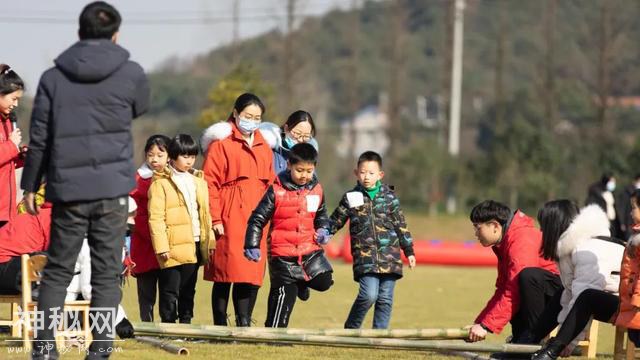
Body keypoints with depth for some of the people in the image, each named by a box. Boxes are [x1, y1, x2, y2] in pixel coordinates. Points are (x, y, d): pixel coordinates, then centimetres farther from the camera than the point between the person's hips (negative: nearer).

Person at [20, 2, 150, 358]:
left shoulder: (53, 77, 2)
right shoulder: (131, 74, -1)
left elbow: (39, 137, 4)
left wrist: (30, 185, 13)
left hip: (67, 189, 1)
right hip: (112, 189, -1)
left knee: (57, 270, 10)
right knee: (107, 272, 3)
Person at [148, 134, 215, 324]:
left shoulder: (198, 182, 15)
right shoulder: (161, 183, -5)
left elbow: (205, 214, 19)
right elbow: (156, 218, -10)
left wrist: (209, 241, 11)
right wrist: (161, 246, -16)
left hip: (194, 245, 6)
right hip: (173, 247, -6)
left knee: (188, 289, 12)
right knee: (170, 291, -3)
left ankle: (186, 323, 19)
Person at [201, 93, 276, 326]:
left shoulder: (264, 147, 20)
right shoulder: (221, 142, -1)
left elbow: (270, 184, 21)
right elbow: (210, 182, -7)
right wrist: (215, 218, -13)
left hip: (256, 218, 6)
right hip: (229, 219, -6)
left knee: (253, 273, 2)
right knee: (225, 272, -6)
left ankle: (244, 323, 8)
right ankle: (220, 326, -2)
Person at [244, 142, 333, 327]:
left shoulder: (316, 190, 5)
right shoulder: (276, 191, -9)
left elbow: (321, 216, 22)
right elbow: (257, 219, -6)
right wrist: (252, 246, -11)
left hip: (310, 250, 4)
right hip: (283, 254, -4)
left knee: (324, 281, -11)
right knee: (284, 298, -3)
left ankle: (301, 283, 20)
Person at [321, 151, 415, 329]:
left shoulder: (389, 197, 8)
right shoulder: (351, 197, 5)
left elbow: (401, 225, 14)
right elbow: (336, 220, 14)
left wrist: (409, 251, 15)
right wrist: (324, 233, -5)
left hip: (389, 257, 2)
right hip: (365, 256, -2)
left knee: (385, 298, 3)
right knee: (369, 295, -16)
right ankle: (351, 328, 4)